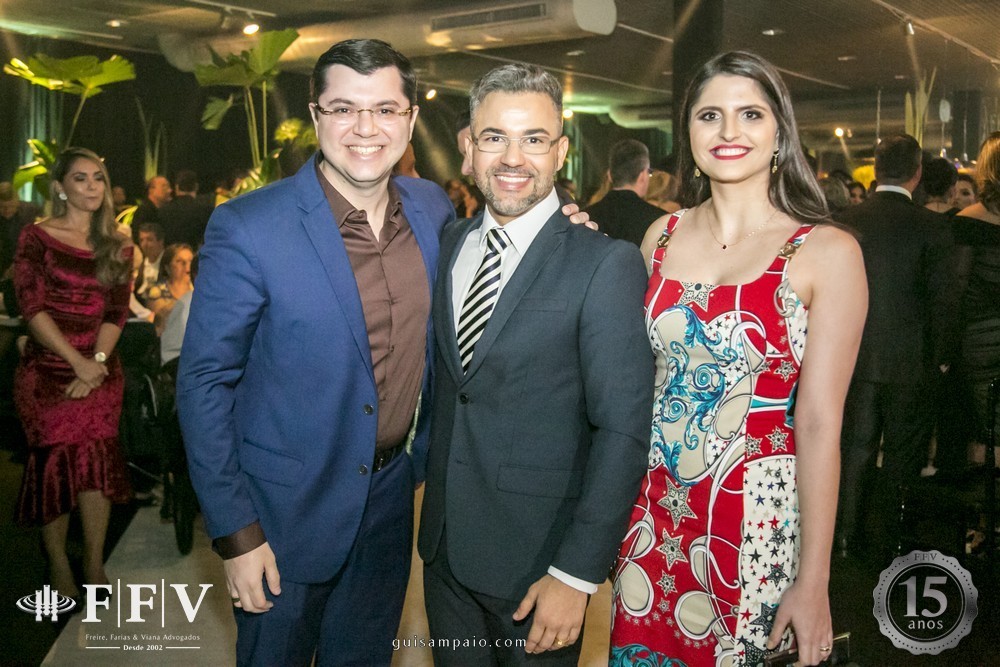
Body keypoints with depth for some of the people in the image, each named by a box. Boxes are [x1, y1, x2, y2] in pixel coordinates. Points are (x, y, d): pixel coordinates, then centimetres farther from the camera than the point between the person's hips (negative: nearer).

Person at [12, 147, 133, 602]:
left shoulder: (117, 246, 8)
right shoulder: (36, 237, -1)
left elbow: (116, 312, 3)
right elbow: (32, 308, -9)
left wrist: (96, 363, -11)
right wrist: (76, 362, -16)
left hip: (100, 371, 3)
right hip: (46, 372, -2)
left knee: (96, 463, 2)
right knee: (54, 463, 2)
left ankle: (94, 566, 12)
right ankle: (58, 564, 15)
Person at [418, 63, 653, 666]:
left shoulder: (606, 264, -16)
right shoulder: (451, 243, 4)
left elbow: (623, 430, -18)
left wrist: (577, 575, -18)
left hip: (536, 555, -5)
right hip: (445, 542, 6)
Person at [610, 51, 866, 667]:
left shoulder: (828, 252, -10)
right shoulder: (663, 235, 3)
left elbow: (820, 424, -11)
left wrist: (814, 583, -9)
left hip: (759, 517, -4)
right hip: (653, 507, 4)